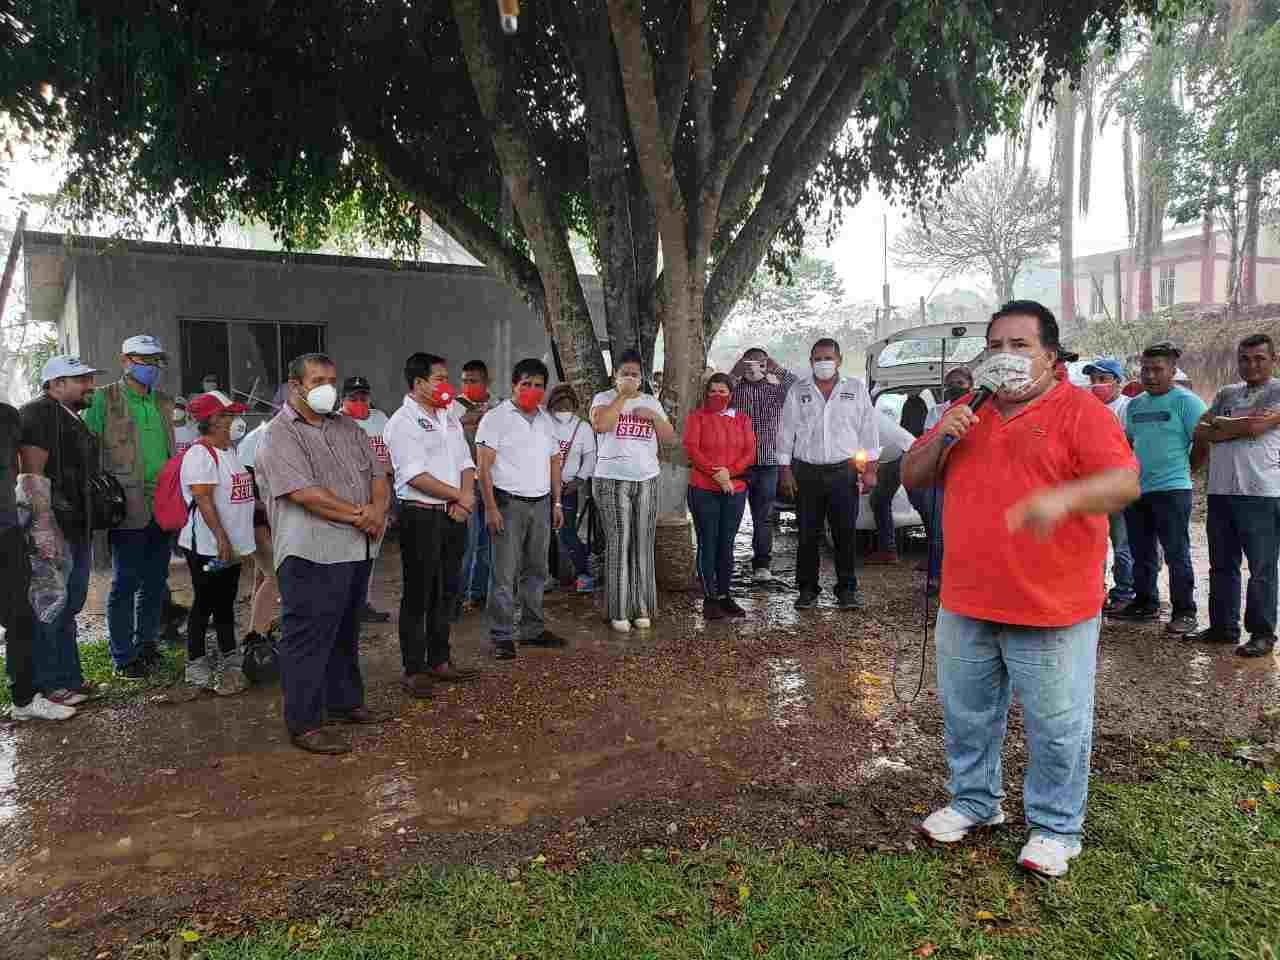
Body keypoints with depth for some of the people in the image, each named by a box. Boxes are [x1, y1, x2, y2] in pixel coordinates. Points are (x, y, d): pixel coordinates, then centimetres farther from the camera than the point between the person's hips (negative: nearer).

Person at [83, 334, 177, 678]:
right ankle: (123, 656, 12)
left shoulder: (164, 402, 15)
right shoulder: (104, 400, -3)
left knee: (156, 580, 13)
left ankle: (146, 642, 27)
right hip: (129, 506, -6)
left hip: (164, 505, 6)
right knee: (126, 582, 2)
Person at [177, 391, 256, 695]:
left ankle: (229, 658, 28)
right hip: (208, 546, -9)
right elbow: (203, 499, -22)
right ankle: (196, 665, 13)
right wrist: (221, 538, -25)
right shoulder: (200, 454, -16)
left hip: (232, 545, 9)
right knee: (205, 604, 1)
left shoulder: (229, 451, 13)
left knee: (226, 602, 17)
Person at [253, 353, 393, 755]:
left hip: (357, 550, 8)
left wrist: (377, 509, -10)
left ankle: (345, 702, 33)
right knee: (307, 636, 0)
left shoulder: (348, 428, 16)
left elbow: (377, 475, 12)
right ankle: (305, 724, 9)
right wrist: (358, 516, -14)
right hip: (312, 555, -8)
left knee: (345, 632, 19)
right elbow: (305, 493, -19)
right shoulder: (279, 436, -8)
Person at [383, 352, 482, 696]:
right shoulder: (403, 421, -10)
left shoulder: (450, 417, 15)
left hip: (454, 515, 8)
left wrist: (467, 496, -5)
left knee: (446, 592, 14)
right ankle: (413, 670, 9)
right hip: (421, 516, -7)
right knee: (418, 596, 0)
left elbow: (466, 462, 13)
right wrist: (459, 497, -11)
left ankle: (439, 661, 25)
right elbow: (416, 476, -18)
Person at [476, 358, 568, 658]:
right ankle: (501, 637, 3)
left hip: (541, 504, 6)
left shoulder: (546, 420, 14)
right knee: (504, 574, -4)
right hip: (508, 503, -6)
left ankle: (533, 629, 23)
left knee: (536, 571, 12)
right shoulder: (496, 418, -5)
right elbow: (484, 467, -9)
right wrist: (491, 508, -16)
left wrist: (557, 503, 12)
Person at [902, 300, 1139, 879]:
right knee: (967, 713, 18)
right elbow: (912, 477, 11)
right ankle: (974, 799, 38)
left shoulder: (1080, 412, -7)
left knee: (1056, 726, 7)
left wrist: (1062, 497, -40)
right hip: (966, 604, 5)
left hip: (1051, 611, -5)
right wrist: (940, 440, -9)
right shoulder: (968, 414, 11)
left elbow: (1125, 482, -20)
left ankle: (1055, 827, 26)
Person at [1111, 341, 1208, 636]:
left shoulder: (1186, 401, -7)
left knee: (1177, 554, -2)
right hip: (1136, 489, 7)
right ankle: (1145, 603, 26)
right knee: (1141, 553, 14)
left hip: (1171, 490, -7)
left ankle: (1184, 613, 6)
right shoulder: (1135, 404, 13)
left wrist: (1182, 468, -1)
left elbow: (1203, 443, -10)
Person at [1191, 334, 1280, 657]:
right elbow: (1200, 432, 7)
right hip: (1220, 491, 6)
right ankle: (1223, 626, 21)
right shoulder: (1226, 394, 17)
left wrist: (1218, 424, 0)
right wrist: (1241, 426, -8)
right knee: (1222, 566, 12)